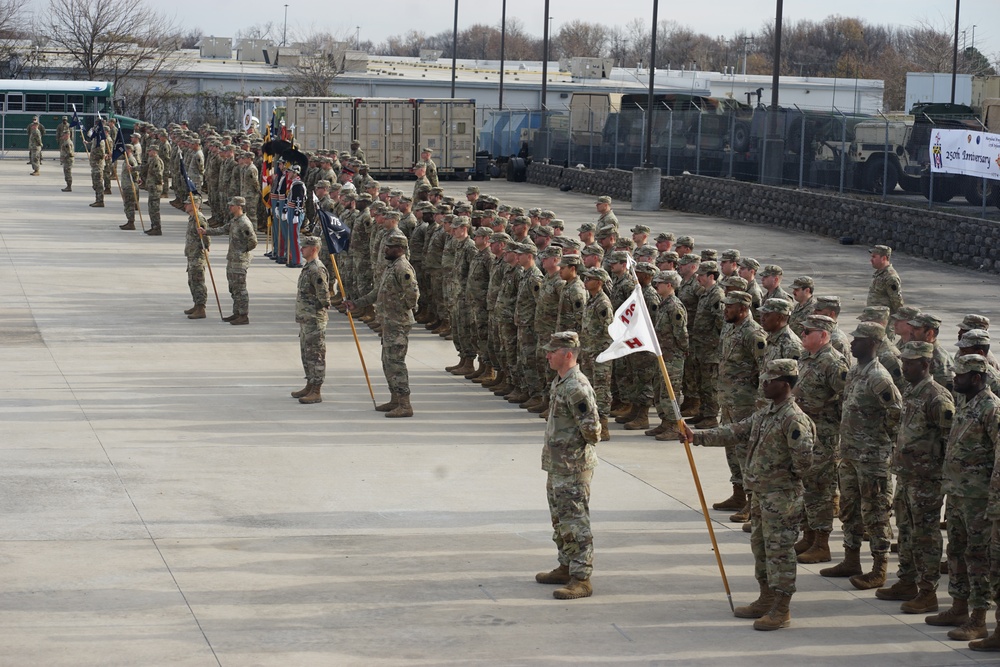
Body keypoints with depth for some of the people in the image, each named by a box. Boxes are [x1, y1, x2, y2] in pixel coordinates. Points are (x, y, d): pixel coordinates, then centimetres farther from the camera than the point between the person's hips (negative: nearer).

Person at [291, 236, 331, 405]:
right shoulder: (307, 267, 13)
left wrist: (315, 308, -8)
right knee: (306, 353, 18)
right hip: (304, 319, 10)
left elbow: (324, 297, -21)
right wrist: (302, 312, 16)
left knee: (316, 355, -5)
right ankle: (310, 386, 28)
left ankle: (316, 392, -2)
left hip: (314, 320, -10)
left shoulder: (317, 270, -19)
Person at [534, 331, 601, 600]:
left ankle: (581, 579, -4)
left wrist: (583, 443, -5)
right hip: (557, 465, 11)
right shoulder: (559, 382, 11)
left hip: (573, 468, -11)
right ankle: (566, 568, 33)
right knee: (560, 520, 20)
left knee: (575, 523, -7)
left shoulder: (577, 388, -22)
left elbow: (591, 429, -24)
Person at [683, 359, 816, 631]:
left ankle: (781, 610, 1)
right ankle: (766, 600, 30)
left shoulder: (794, 419, -19)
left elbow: (803, 458, -25)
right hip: (760, 493, 10)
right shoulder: (765, 413, 11)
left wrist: (791, 477, -7)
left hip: (781, 496, -10)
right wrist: (698, 437, 9)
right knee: (760, 546, 17)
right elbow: (735, 432, 14)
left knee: (779, 549, -5)